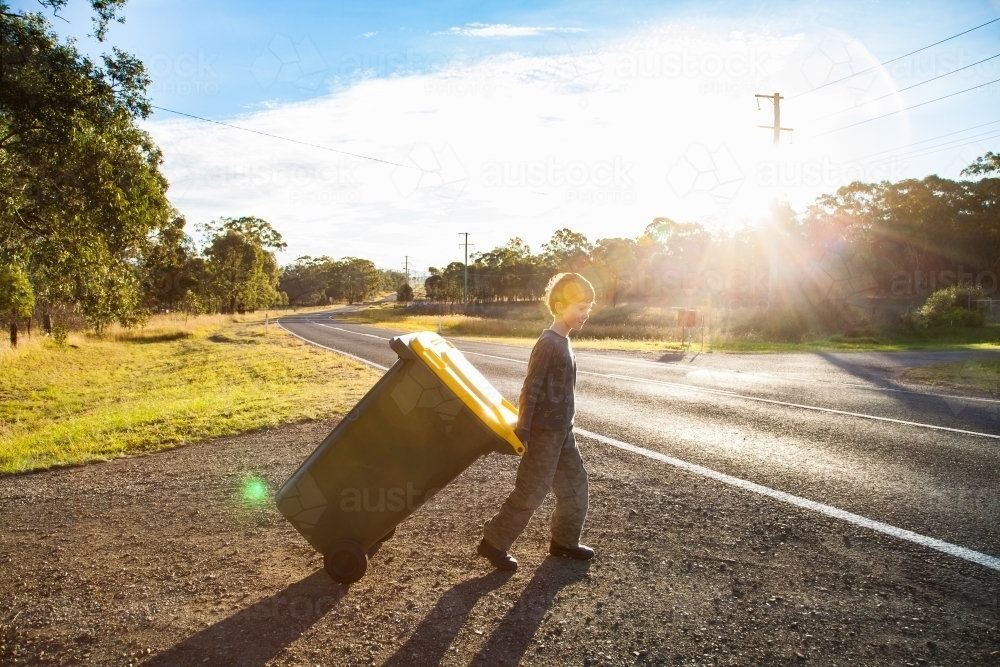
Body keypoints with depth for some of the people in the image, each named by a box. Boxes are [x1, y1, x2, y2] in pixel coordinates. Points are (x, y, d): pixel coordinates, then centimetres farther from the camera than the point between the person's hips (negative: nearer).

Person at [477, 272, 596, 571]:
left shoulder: (563, 342, 9)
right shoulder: (548, 344, -19)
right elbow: (530, 389, -20)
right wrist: (523, 431, -19)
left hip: (562, 431, 9)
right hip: (544, 433, -9)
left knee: (574, 483, 15)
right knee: (531, 492, -2)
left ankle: (564, 540, 29)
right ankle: (493, 543, 10)